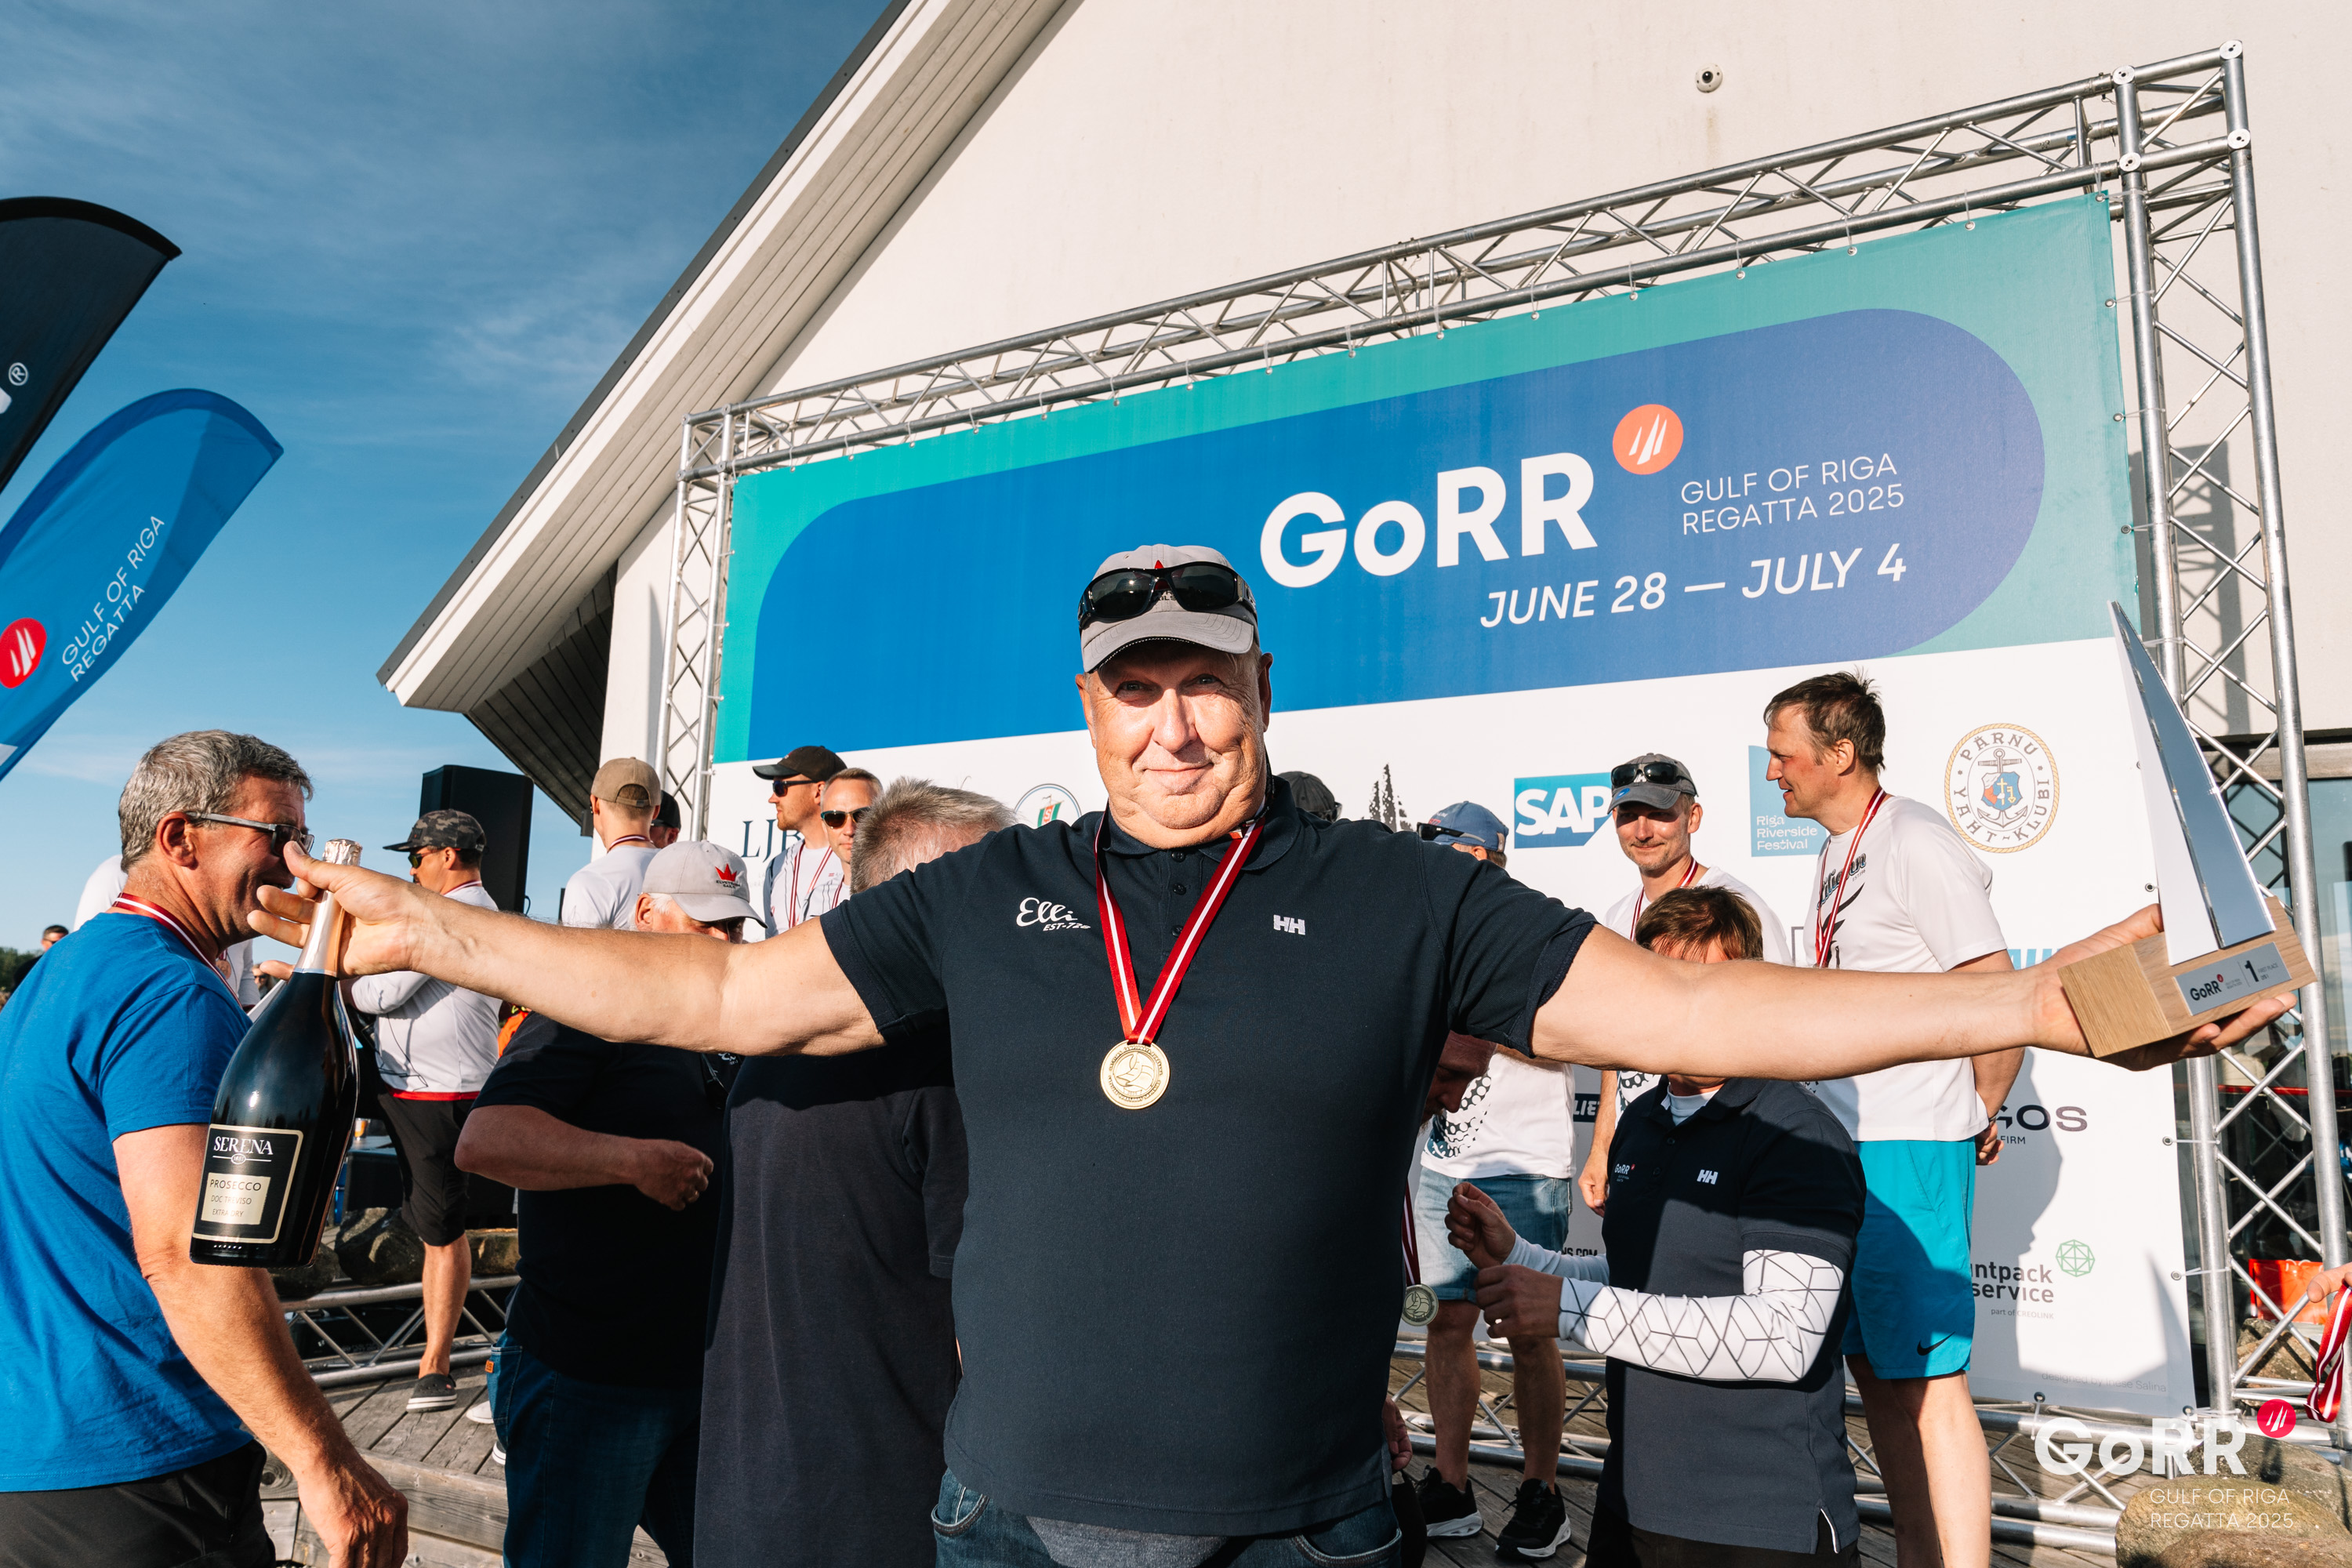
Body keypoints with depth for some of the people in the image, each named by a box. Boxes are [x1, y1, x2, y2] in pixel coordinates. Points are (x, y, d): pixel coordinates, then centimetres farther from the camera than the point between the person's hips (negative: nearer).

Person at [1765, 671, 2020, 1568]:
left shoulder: (1916, 844, -13)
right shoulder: (1837, 854, 14)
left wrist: (1975, 1122, -3)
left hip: (1907, 1155, -9)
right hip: (1841, 1148, 9)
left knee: (1925, 1378, -5)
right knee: (1873, 1369, 15)